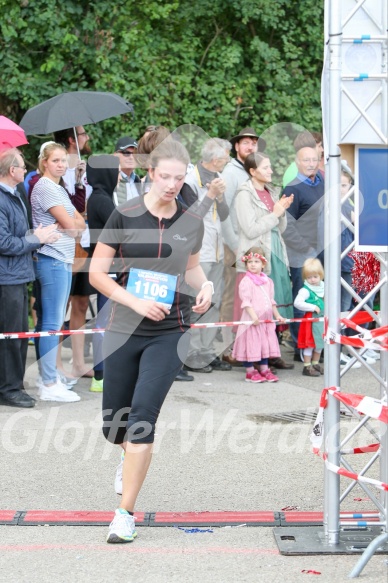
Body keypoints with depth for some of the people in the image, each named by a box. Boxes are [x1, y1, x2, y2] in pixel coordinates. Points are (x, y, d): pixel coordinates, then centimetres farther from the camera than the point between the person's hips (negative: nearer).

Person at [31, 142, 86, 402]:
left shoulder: (58, 189, 18)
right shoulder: (45, 188, -12)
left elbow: (79, 223, 12)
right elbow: (70, 225, -15)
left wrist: (73, 224, -7)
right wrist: (72, 224, 5)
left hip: (63, 259, 10)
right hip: (52, 260, -10)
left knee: (53, 320, 13)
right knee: (52, 322, -8)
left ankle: (49, 376, 19)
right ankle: (49, 385, -7)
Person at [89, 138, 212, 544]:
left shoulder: (191, 223, 3)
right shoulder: (125, 216, -6)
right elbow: (96, 272, -4)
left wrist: (205, 286, 0)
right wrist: (136, 302, -14)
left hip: (169, 334, 0)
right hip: (124, 331, 0)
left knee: (142, 416, -14)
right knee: (113, 424, 9)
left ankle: (125, 513, -8)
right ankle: (131, 455, 48)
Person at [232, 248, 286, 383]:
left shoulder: (268, 281, 12)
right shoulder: (246, 281, -9)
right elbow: (246, 301, -17)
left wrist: (277, 315, 16)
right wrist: (254, 316, -25)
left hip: (266, 320, 6)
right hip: (251, 321, -6)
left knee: (265, 344, 10)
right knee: (251, 344, -3)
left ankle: (264, 369, 19)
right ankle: (250, 371, 6)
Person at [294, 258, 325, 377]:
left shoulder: (323, 287, 9)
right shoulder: (305, 290, -14)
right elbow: (297, 303, -26)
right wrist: (313, 307, -23)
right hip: (311, 320, -7)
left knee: (320, 342, 15)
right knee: (310, 343, -2)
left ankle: (315, 364, 28)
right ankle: (307, 366, 5)